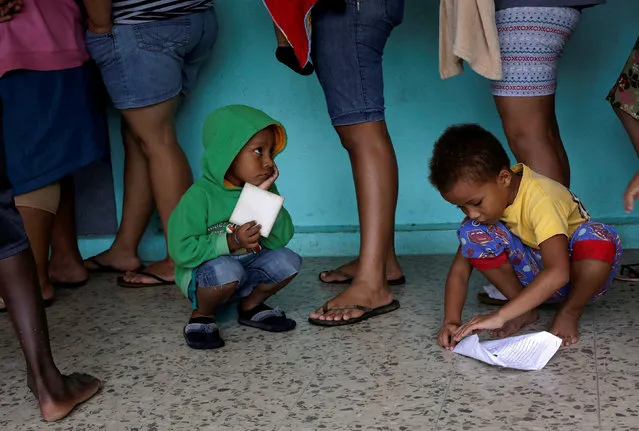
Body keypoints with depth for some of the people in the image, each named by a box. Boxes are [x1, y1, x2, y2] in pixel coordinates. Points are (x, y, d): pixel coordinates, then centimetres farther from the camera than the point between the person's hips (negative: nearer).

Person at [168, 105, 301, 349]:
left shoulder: (262, 188, -2)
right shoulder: (200, 196, -21)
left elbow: (281, 239, -9)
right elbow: (181, 250, -25)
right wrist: (231, 242, -32)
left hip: (250, 270, 6)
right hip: (203, 277, -6)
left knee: (287, 260, -17)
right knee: (227, 269, -37)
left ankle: (251, 306, 10)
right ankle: (202, 315, -6)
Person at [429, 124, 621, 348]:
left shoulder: (541, 199, -32)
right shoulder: (483, 200, -12)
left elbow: (557, 273, -44)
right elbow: (459, 269, -11)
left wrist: (500, 316, -48)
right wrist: (451, 320, -27)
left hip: (574, 273, -4)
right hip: (534, 274, 5)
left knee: (600, 239, -39)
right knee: (473, 232, -21)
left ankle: (570, 311, -13)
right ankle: (526, 309, -6)